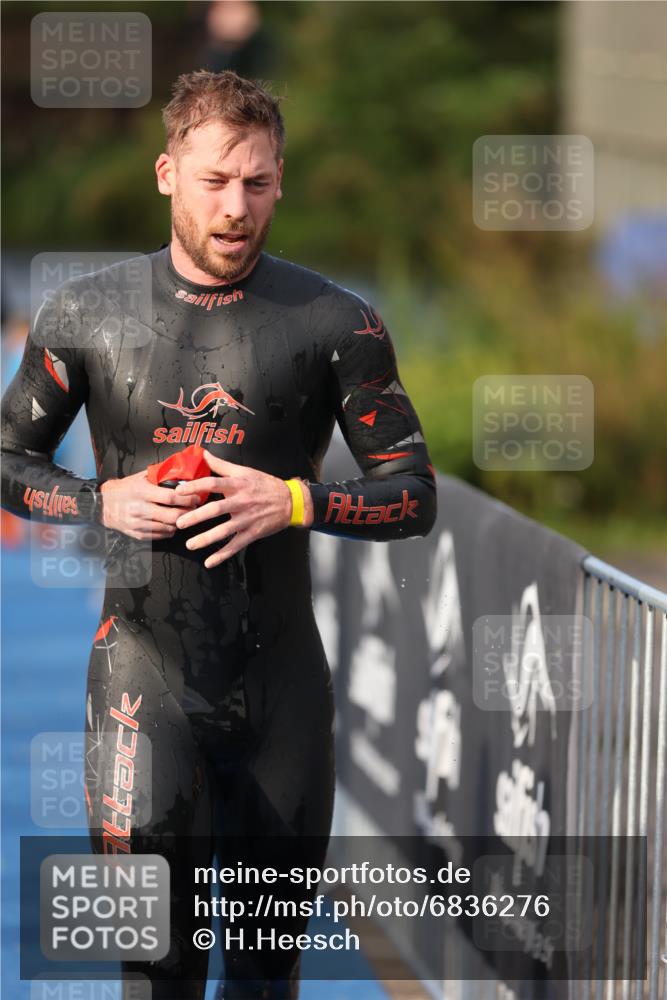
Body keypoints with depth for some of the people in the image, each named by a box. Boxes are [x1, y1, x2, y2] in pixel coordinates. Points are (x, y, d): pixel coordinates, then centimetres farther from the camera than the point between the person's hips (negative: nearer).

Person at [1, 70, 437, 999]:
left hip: (281, 677, 1)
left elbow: (415, 494, 1)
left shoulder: (334, 321, -2)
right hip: (144, 664, -1)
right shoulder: (88, 313, 1)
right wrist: (104, 502, -9)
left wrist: (294, 501, -16)